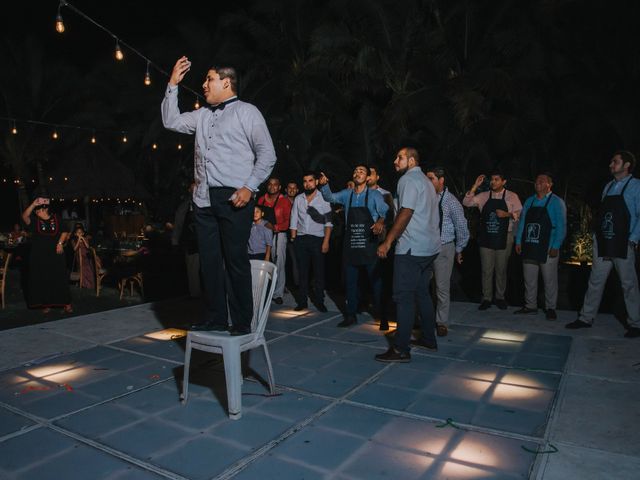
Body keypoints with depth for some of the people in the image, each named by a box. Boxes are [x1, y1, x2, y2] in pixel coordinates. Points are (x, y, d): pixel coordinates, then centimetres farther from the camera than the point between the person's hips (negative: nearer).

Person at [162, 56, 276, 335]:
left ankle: (242, 324, 6)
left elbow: (267, 154, -3)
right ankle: (215, 319, 16)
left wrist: (249, 187, -12)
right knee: (209, 260, 6)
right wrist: (173, 85, 19)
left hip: (234, 198, -6)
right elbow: (171, 122, 25)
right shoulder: (202, 115, 22)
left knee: (236, 260, -4)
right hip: (204, 198, 6)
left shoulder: (246, 112, 4)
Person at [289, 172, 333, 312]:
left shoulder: (323, 198, -1)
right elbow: (294, 221, 11)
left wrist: (326, 241, -11)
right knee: (302, 271, 6)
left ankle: (319, 301, 11)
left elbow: (328, 222, -4)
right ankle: (302, 301, 13)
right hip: (301, 239, 3)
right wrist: (293, 239, 4)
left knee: (319, 271, 1)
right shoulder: (298, 199, 10)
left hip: (317, 239, -3)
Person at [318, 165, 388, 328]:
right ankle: (351, 315, 21)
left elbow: (385, 212, -15)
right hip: (350, 244, 4)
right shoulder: (347, 194, 11)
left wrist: (381, 221, -38)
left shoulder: (374, 195, -2)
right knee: (350, 280, 10)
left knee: (375, 279, 0)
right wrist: (324, 185, -15)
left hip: (369, 243, -4)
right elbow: (330, 197, 4)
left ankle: (381, 316, 10)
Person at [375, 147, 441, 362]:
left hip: (412, 248, -10)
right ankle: (429, 338, 25)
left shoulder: (408, 179, -9)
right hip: (430, 247, 10)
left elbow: (406, 213, -18)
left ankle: (401, 349, -6)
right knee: (422, 293, 17)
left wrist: (387, 242, -18)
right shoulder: (426, 181, 20)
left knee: (403, 297, -8)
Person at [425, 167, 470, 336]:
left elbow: (462, 228, -1)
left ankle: (442, 323, 16)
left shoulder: (450, 201, -6)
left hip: (443, 249, -3)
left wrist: (459, 250, 5)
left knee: (442, 287, 3)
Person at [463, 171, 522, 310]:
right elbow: (466, 203, -4)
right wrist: (475, 186, -11)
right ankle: (486, 298, 13)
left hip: (503, 238, -1)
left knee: (501, 269, 7)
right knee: (486, 270, 4)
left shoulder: (512, 197, 3)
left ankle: (500, 297, 21)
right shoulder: (483, 196, 6)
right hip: (486, 238, 1)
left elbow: (519, 215, 1)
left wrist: (508, 214, -18)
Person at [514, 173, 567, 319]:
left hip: (547, 249, -4)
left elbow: (561, 226, -7)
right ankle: (530, 306, 20)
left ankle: (550, 308, 16)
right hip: (529, 247, 5)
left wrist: (556, 246, -14)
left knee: (550, 280, 3)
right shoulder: (529, 201, 12)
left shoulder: (556, 202, -2)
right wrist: (518, 241, 6)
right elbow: (522, 222, 14)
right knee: (529, 279, 9)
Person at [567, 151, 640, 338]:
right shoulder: (608, 186, 15)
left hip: (623, 245, -5)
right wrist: (597, 236, 9)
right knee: (595, 281, 8)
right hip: (603, 244, 6)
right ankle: (586, 318, 16)